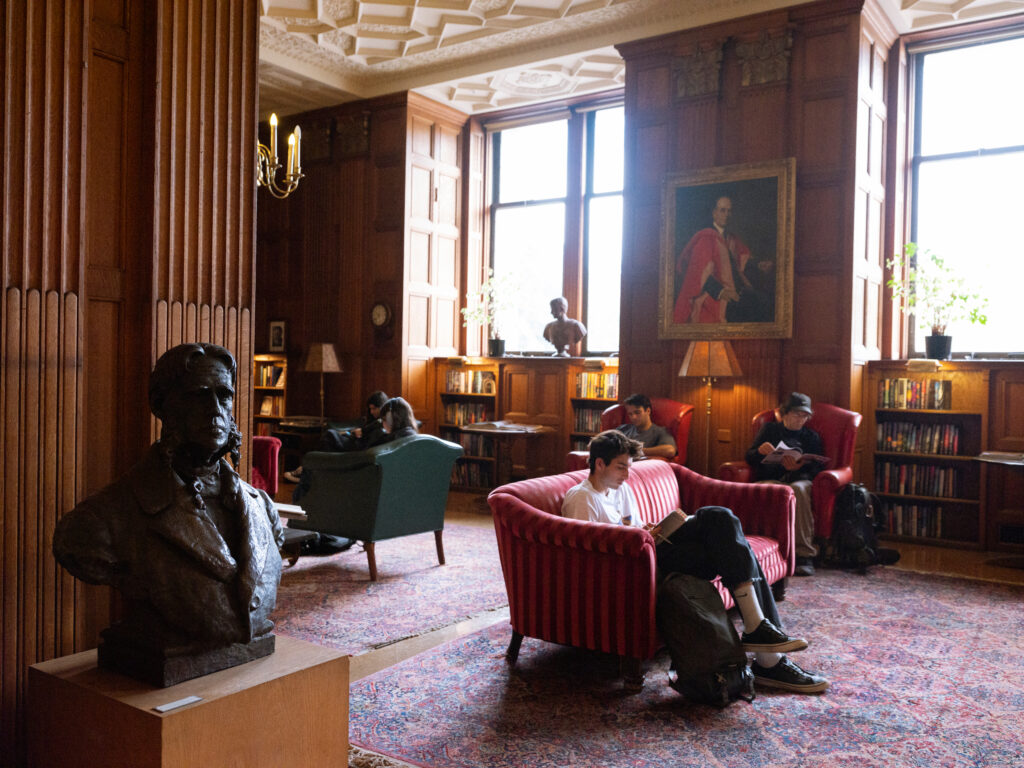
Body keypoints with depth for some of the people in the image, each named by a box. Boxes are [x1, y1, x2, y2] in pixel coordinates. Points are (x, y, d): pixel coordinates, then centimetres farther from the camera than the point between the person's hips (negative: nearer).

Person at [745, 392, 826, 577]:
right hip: (770, 478, 0)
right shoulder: (770, 429, 26)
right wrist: (760, 451, -7)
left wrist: (799, 467, -10)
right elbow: (749, 457, 18)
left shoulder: (811, 437, 27)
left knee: (798, 488, -40)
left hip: (800, 478, 0)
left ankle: (804, 554, -40)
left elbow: (818, 467, 12)